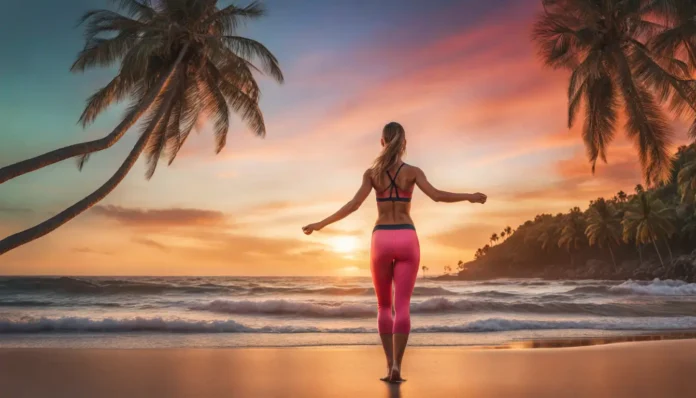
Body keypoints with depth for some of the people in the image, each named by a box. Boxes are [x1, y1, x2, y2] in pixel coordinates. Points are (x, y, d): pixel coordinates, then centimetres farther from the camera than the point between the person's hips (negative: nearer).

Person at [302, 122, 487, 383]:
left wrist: (320, 224, -3)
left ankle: (389, 365, 8)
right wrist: (470, 197, 3)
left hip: (381, 240, 0)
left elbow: (354, 205, -8)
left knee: (384, 306, 13)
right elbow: (437, 196, -11)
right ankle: (396, 365, -13)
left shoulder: (371, 172, 3)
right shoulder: (412, 171, 2)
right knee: (402, 307, -2)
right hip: (406, 240, 0)